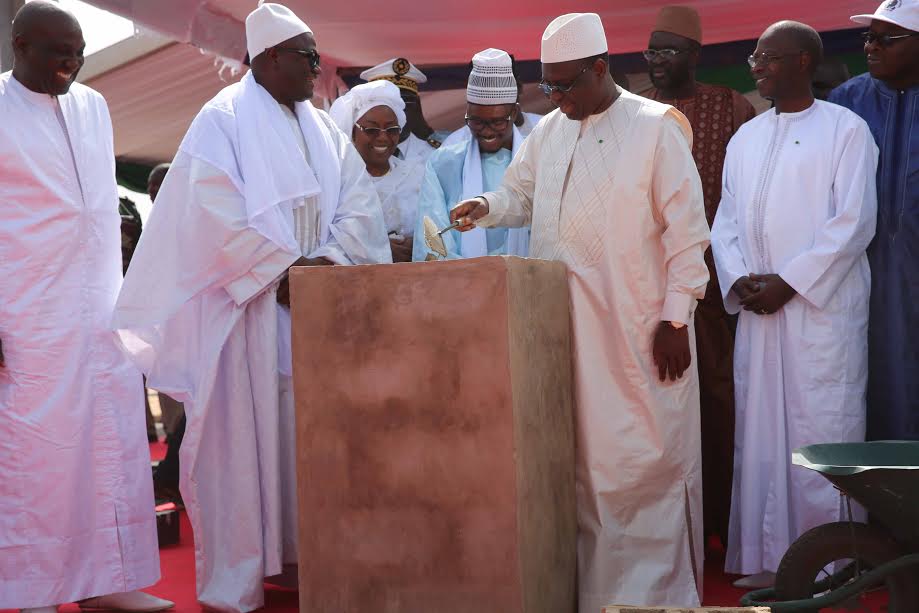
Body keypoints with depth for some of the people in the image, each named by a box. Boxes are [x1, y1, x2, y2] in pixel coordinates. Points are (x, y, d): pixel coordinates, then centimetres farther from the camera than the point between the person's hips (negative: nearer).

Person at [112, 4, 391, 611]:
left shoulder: (322, 127, 15)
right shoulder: (225, 118, -5)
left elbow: (358, 201, 8)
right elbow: (216, 214, -14)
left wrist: (329, 259, -9)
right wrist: (282, 271, -14)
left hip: (315, 304, 6)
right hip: (246, 304, -6)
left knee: (306, 432, 8)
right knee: (243, 434, -3)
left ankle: (299, 549, 18)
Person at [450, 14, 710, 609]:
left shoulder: (656, 128, -7)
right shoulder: (549, 131, 10)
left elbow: (686, 229, -7)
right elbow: (521, 193, 23)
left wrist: (676, 319, -10)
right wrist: (485, 207, 0)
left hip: (637, 330, -5)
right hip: (564, 325, 6)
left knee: (643, 458, -1)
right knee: (577, 456, 10)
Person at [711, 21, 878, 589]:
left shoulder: (845, 129, 0)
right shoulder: (745, 138, 17)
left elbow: (854, 222, -8)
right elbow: (726, 222, 14)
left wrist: (789, 281, -13)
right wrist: (739, 279, -4)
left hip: (823, 308, -5)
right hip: (757, 310, 5)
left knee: (822, 434, -4)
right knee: (760, 433, 5)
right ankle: (769, 558, 13)